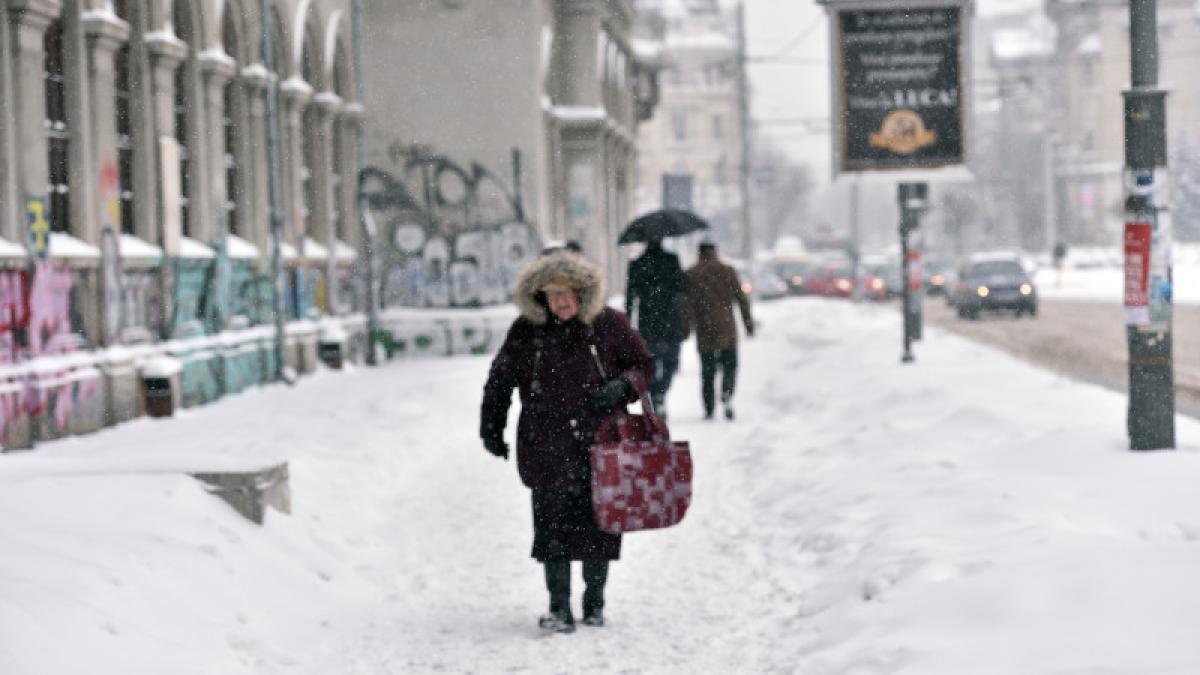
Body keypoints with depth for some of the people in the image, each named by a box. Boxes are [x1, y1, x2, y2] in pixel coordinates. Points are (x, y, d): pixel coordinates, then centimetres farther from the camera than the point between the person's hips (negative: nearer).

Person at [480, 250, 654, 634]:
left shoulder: (608, 325, 1)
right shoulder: (526, 331, 3)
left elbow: (644, 364, 10)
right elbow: (500, 380, 14)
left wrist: (622, 386, -10)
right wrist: (491, 428, 12)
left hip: (599, 444, 0)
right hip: (546, 447, 0)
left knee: (598, 526, 4)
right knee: (553, 527, -6)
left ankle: (594, 602, 22)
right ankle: (559, 609, 1)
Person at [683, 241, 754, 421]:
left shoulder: (691, 275, 1)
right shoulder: (727, 271, 4)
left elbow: (688, 303, -5)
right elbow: (741, 298, 4)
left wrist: (687, 326, -1)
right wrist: (748, 323, 10)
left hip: (704, 331, 0)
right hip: (727, 329, 0)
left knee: (707, 371, 7)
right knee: (730, 365, 11)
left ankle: (709, 409, 2)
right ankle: (727, 395, -15)